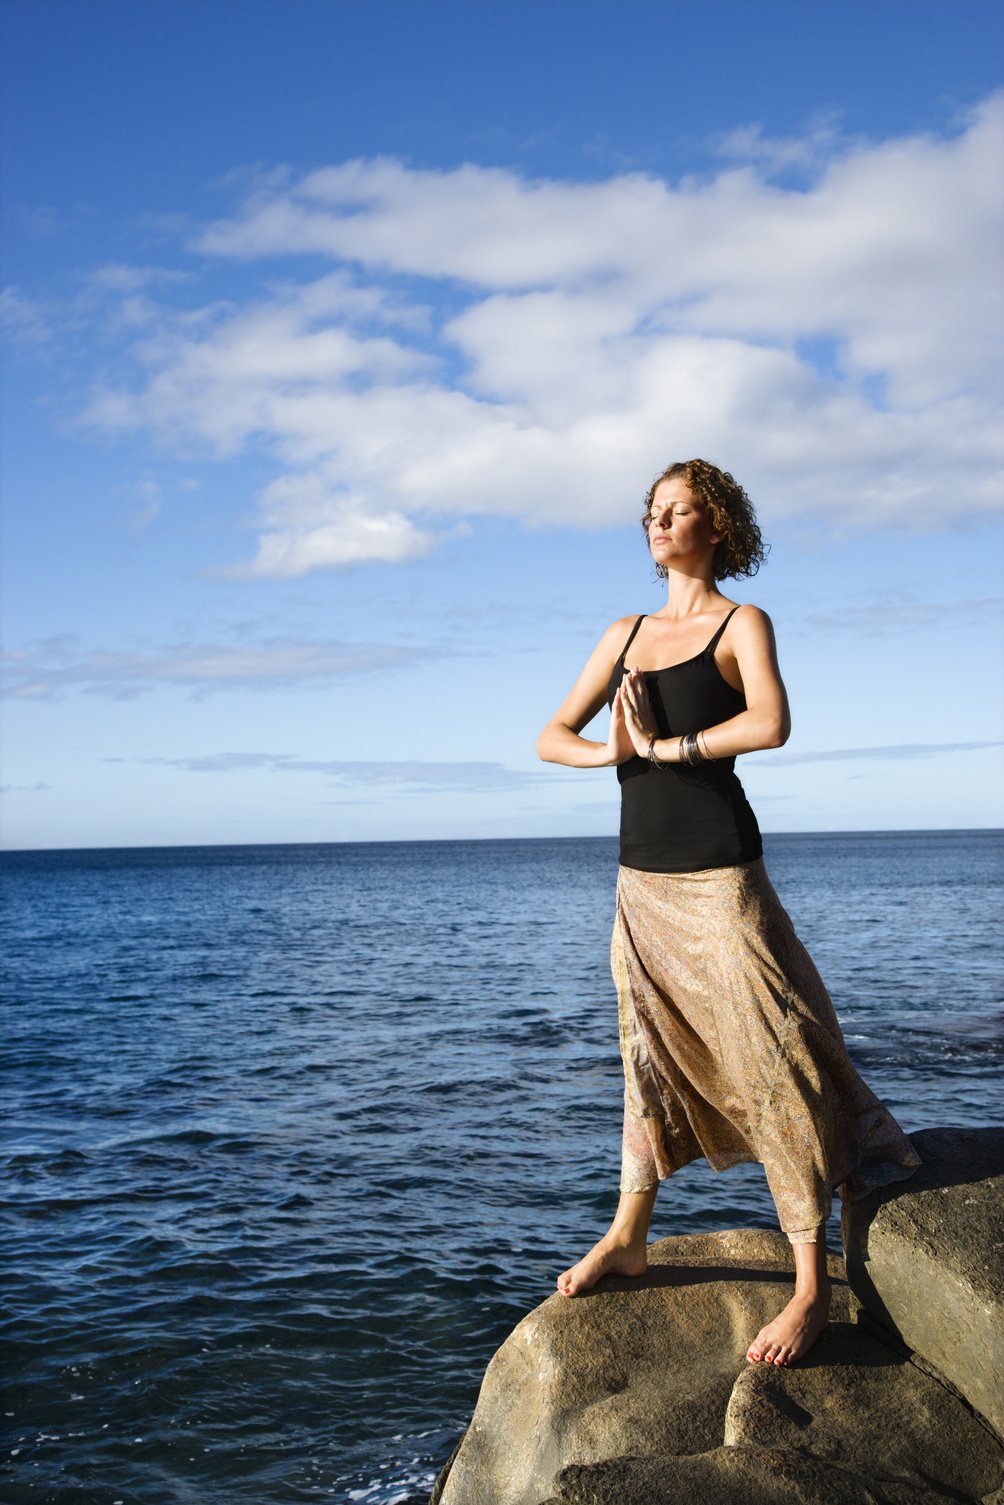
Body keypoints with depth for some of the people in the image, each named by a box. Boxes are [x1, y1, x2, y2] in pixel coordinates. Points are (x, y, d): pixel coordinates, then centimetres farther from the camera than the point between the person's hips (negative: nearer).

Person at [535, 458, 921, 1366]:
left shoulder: (741, 624, -2)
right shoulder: (624, 635, 15)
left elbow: (771, 724, -21)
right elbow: (552, 737, 11)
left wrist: (666, 745, -12)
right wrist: (610, 751, -9)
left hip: (717, 875, -6)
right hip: (641, 876, 6)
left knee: (766, 1063, -5)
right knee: (649, 1053, 15)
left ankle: (813, 1283, 2)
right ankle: (627, 1239, 27)